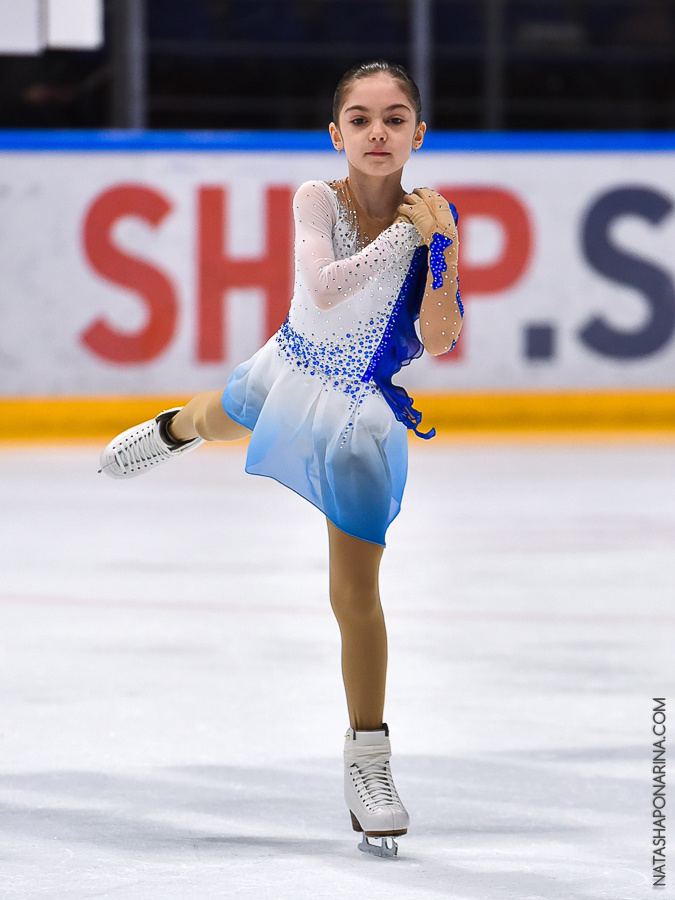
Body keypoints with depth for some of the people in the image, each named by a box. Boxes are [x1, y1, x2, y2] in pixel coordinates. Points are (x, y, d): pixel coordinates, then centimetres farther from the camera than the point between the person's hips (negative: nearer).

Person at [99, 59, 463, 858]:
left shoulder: (427, 218, -19)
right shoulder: (318, 200, -22)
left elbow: (438, 341, -25)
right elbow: (323, 291, -40)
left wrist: (438, 247, -33)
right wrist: (401, 236, -41)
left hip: (364, 411, -2)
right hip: (293, 373, 2)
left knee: (355, 590, -4)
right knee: (218, 419, 37)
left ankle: (367, 760, 9)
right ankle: (170, 431, 79)